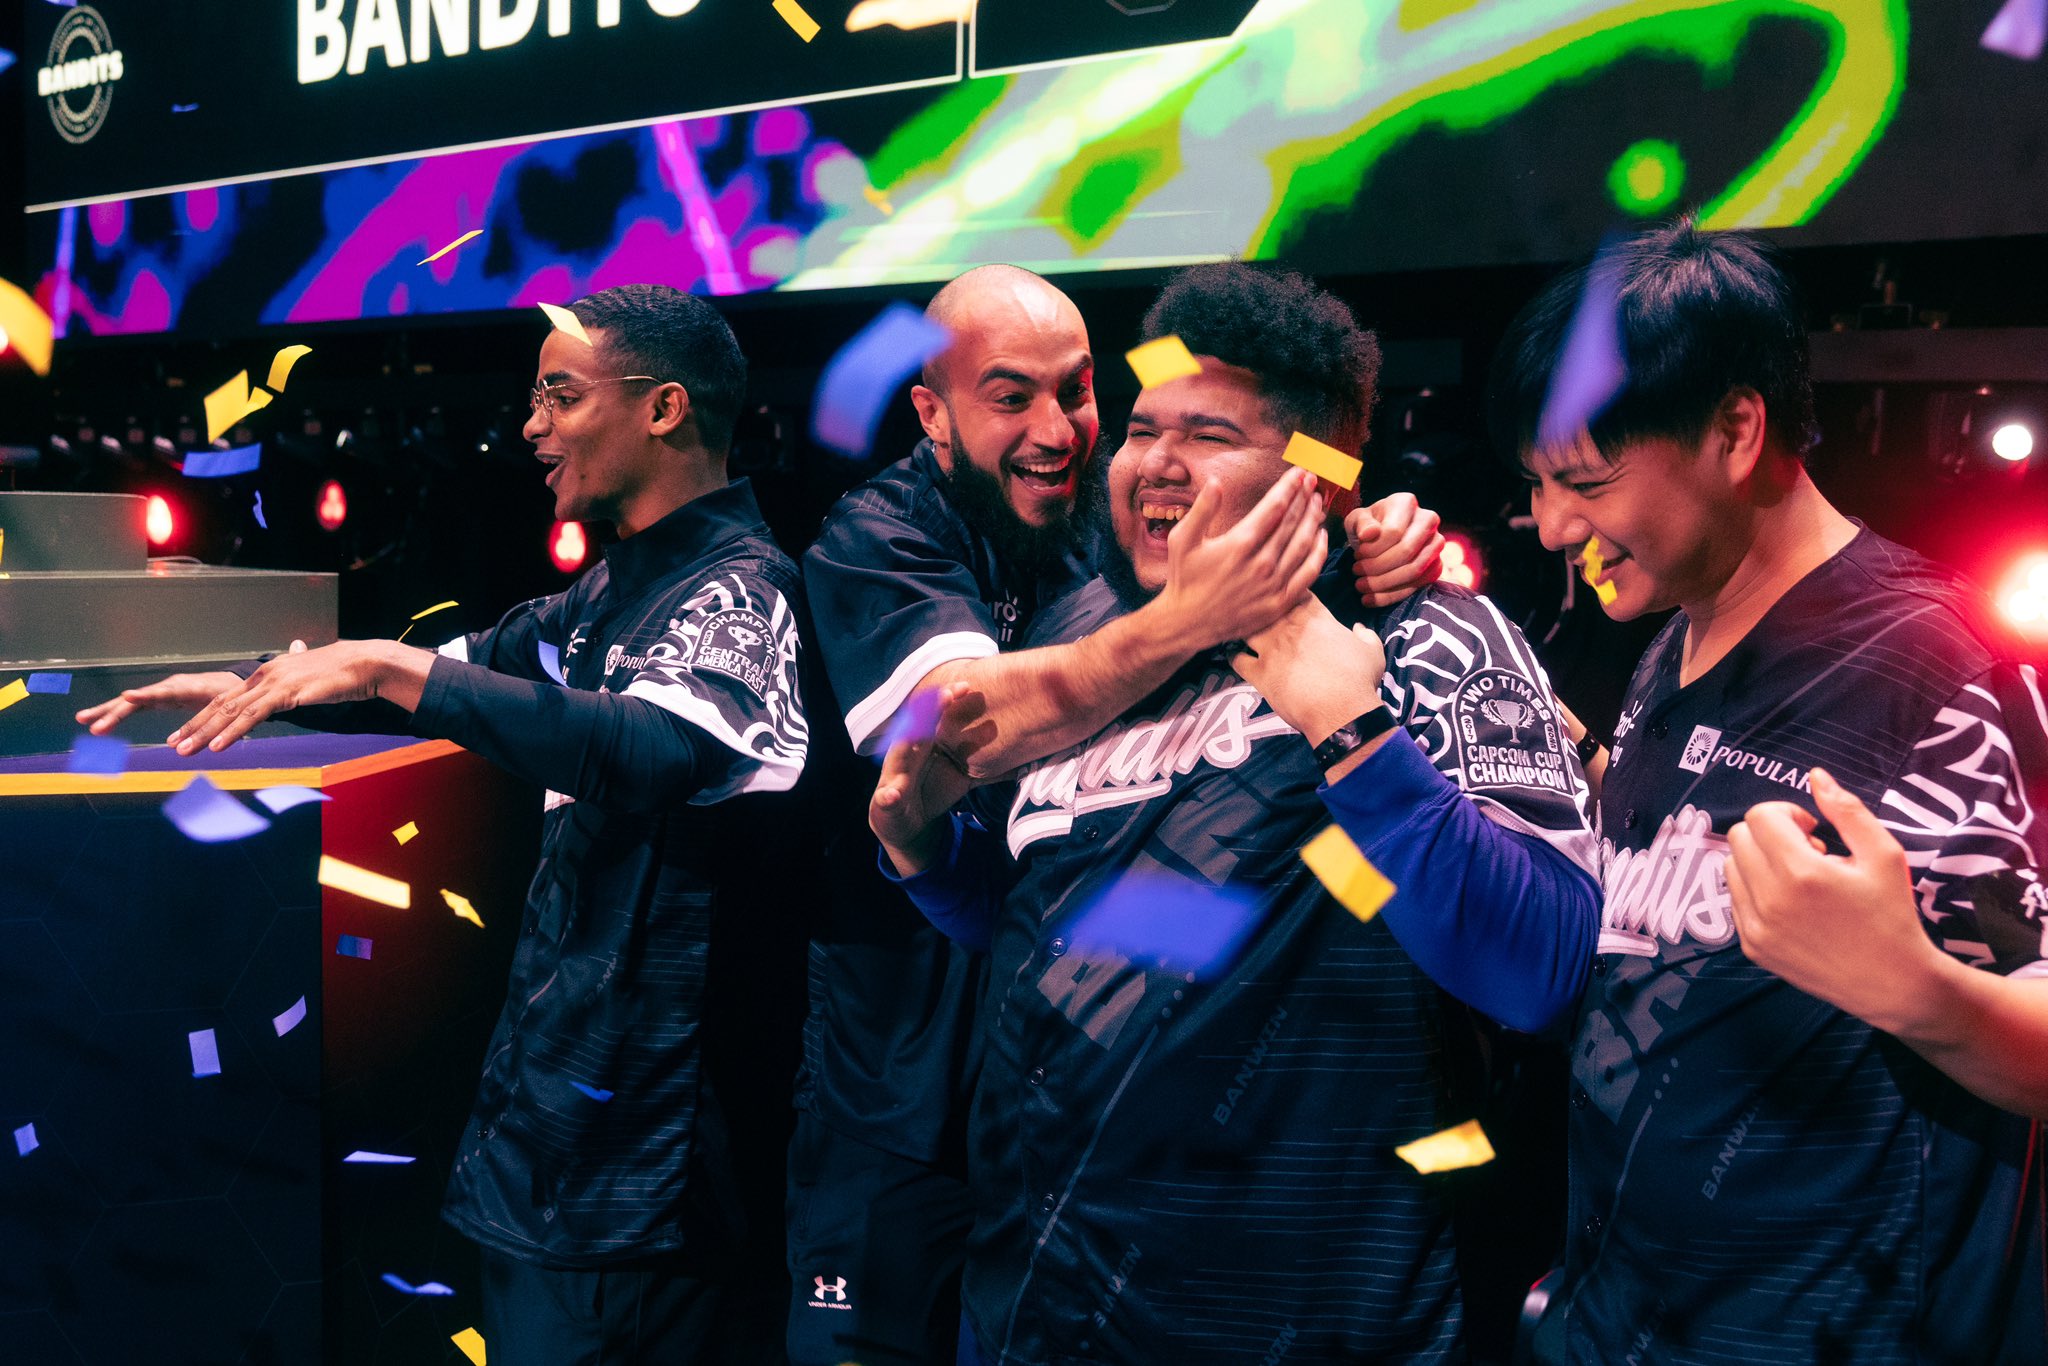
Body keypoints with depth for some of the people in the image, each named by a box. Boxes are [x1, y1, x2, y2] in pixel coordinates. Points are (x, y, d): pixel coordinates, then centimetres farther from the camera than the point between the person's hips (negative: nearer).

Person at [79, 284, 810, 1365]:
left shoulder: (740, 587, -16)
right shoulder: (618, 587, 11)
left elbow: (649, 750, -34)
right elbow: (479, 666, 25)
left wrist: (390, 668, -31)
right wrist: (266, 684, 15)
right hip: (548, 1080, 9)